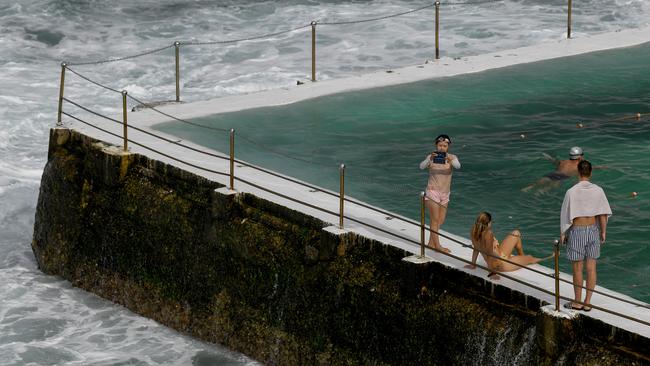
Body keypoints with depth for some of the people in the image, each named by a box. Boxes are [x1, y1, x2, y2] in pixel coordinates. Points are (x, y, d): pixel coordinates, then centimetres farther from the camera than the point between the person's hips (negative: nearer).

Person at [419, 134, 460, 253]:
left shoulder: (452, 157, -3)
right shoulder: (431, 157, -8)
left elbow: (458, 166, -24)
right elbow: (422, 166, -25)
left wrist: (450, 161, -47)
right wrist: (429, 159, -45)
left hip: (445, 194, 4)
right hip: (433, 192, -4)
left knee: (440, 220, 11)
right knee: (435, 219, -6)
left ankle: (431, 243, 23)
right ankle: (437, 245, -4)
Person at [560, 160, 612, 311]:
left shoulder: (571, 192, -14)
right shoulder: (598, 190, -5)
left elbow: (566, 215, -8)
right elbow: (603, 214, -2)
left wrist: (562, 233, 2)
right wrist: (603, 232, 9)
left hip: (576, 231, -3)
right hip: (593, 230, 3)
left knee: (577, 268, 6)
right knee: (591, 268, 8)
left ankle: (577, 302, 17)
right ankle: (587, 302, 12)